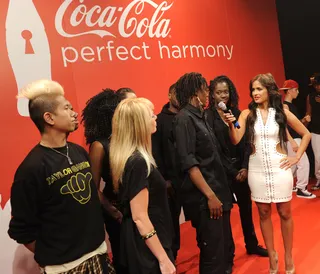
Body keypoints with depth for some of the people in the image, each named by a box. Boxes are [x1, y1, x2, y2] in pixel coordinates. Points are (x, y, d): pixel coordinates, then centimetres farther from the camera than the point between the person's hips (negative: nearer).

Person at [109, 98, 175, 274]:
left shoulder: (131, 157, 3)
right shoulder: (138, 162, -25)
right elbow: (140, 218, -25)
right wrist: (163, 259, -21)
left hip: (141, 244, 9)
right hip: (148, 248, -9)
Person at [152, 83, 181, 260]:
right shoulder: (160, 120, -2)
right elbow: (156, 152, -5)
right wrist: (163, 178, -9)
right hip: (172, 178, -2)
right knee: (172, 218, 9)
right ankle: (171, 255, 27)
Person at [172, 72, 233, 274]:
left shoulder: (201, 116, 13)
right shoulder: (184, 119, -13)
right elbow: (189, 163, -20)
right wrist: (210, 195, -21)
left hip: (218, 191, 9)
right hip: (204, 197, -9)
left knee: (226, 247, 19)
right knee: (213, 251, 1)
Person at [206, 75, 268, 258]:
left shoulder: (237, 113, 6)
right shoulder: (208, 116, -10)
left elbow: (245, 142, 5)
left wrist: (245, 167, -6)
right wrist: (232, 172, -11)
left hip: (241, 167, 5)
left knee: (246, 206, 16)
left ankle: (252, 244, 35)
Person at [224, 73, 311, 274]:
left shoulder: (282, 113, -1)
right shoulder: (247, 114, -1)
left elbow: (306, 134, 8)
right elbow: (236, 141, -11)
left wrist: (297, 157, 0)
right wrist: (231, 125, -28)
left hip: (279, 169, 0)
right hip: (257, 170, 1)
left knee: (284, 213, 9)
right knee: (264, 213, 10)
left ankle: (288, 256, 26)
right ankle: (272, 255, 27)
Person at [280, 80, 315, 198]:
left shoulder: (291, 105, 14)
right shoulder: (284, 105, -15)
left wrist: (304, 120, 2)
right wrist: (292, 142, -27)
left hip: (296, 138, 10)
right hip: (291, 139, -10)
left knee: (293, 164, 16)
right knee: (303, 163, -8)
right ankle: (301, 189, 0)